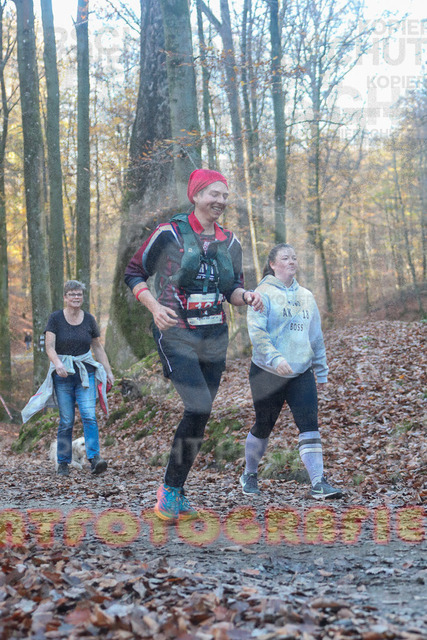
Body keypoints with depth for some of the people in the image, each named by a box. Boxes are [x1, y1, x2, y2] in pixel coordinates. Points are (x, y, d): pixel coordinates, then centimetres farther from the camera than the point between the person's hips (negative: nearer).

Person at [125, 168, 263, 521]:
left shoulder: (229, 242, 11)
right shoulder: (170, 233, -6)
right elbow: (133, 274, -1)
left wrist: (246, 295, -6)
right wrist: (155, 307, -16)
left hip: (215, 336, 6)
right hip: (176, 333, -6)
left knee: (201, 416, 6)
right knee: (199, 407, -19)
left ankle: (176, 491, 19)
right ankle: (169, 488, -3)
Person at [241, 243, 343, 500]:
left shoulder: (306, 296, 12)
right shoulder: (263, 293, -6)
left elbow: (316, 336, 19)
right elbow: (256, 331, -18)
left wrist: (322, 369, 19)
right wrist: (275, 358, -32)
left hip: (301, 373, 4)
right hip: (267, 373, -4)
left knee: (309, 425, -10)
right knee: (263, 427, 8)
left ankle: (319, 483, -12)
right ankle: (250, 474, 30)